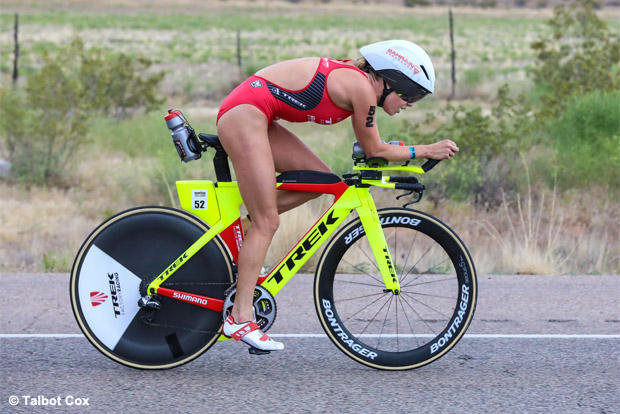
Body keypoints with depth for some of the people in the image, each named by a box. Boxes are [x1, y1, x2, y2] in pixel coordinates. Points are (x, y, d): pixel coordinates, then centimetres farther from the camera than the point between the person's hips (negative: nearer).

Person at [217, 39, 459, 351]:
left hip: (252, 116, 9)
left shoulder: (354, 78, 13)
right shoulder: (362, 88, -13)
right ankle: (240, 317, -8)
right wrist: (428, 151, 2)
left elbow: (368, 147, 24)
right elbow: (375, 151, -4)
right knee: (267, 222, -8)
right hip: (243, 114, -9)